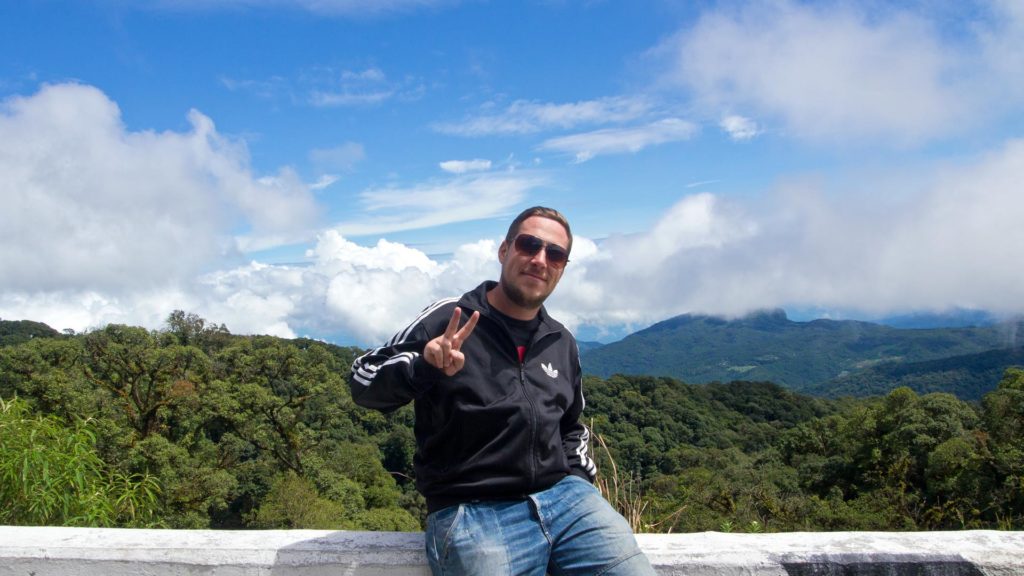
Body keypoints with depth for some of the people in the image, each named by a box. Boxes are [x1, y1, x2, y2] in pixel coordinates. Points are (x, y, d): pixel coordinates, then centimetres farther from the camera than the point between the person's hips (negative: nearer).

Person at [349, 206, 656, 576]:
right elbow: (362, 381, -6)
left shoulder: (563, 344, 14)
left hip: (563, 497, 5)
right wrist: (424, 367, -25)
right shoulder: (448, 321, -2)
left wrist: (579, 483, 11)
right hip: (471, 511, -4)